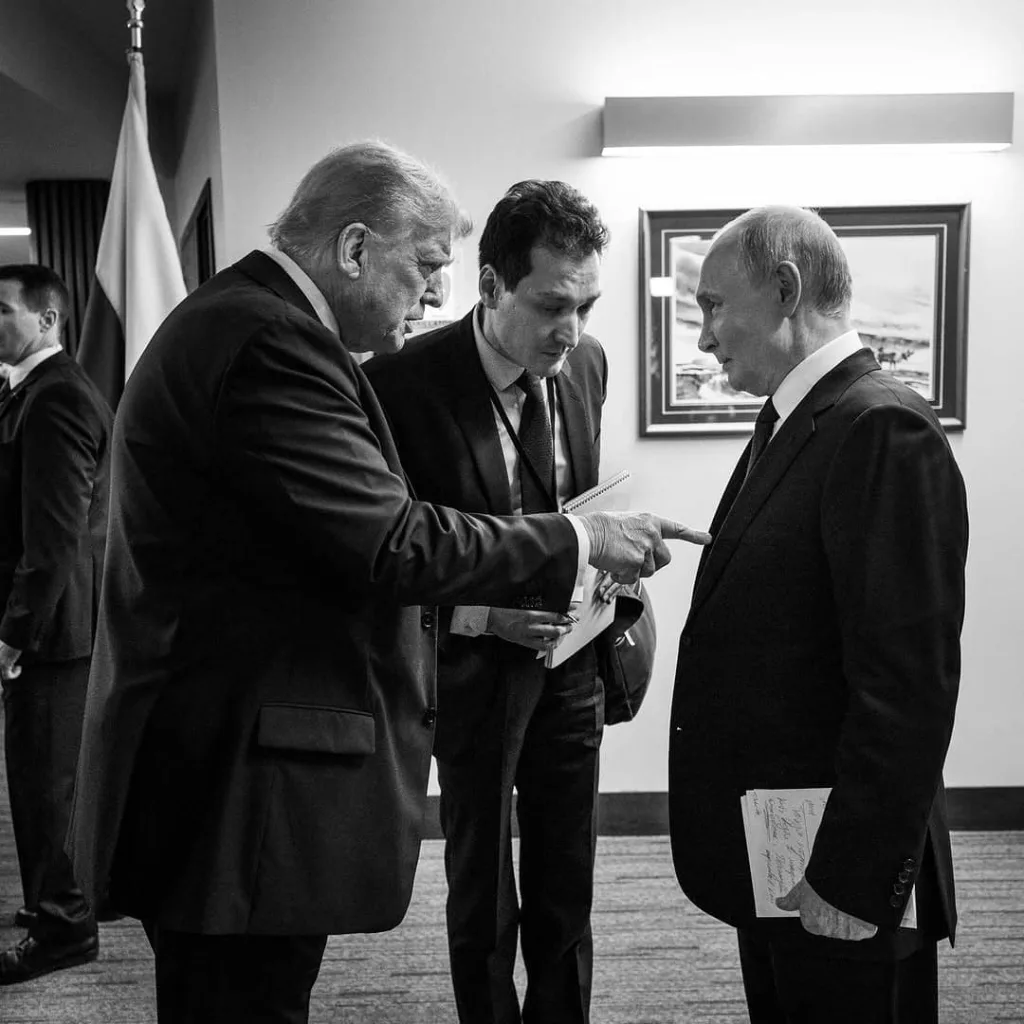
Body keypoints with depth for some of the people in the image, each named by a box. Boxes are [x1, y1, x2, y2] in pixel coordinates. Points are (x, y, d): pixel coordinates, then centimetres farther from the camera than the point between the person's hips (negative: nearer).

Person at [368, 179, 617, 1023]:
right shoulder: (404, 382, -20)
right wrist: (483, 611, -25)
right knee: (484, 899, 13)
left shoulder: (587, 362, -3)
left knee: (567, 893, 17)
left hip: (570, 660, 5)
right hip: (472, 665, -4)